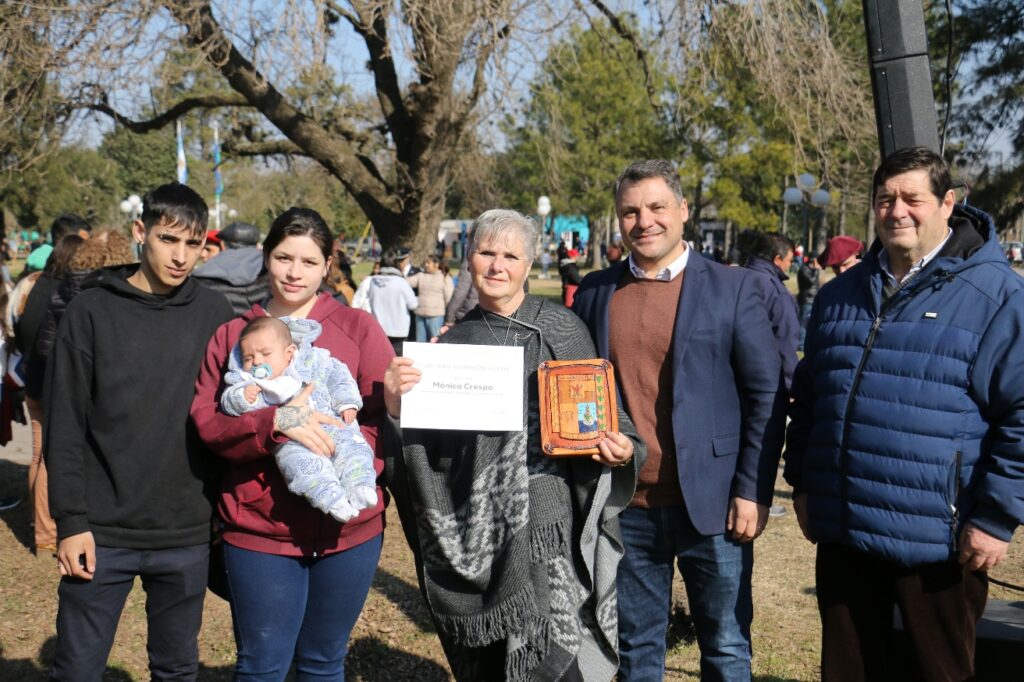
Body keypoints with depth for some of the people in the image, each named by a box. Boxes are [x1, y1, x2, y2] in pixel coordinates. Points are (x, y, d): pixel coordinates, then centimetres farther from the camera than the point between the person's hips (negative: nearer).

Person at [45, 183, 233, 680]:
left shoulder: (214, 314, 3)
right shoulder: (92, 310, -2)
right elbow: (65, 425, -3)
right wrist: (70, 519, -9)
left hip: (188, 533, 2)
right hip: (102, 531, -1)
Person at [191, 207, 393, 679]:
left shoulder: (358, 328, 3)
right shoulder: (232, 335, 4)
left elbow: (386, 416, -3)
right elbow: (206, 423, -5)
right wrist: (277, 421, -23)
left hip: (347, 528, 1)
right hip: (259, 529, 0)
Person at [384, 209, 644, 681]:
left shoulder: (560, 330, 3)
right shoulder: (453, 342, 8)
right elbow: (426, 437, 6)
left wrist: (621, 448, -12)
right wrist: (396, 406, -13)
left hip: (549, 525, -2)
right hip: (477, 530, 3)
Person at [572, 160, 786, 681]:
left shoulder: (733, 287, -3)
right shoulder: (594, 292, 6)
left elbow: (767, 395, -3)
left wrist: (753, 491, -8)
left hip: (711, 502, -2)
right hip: (624, 506, 3)